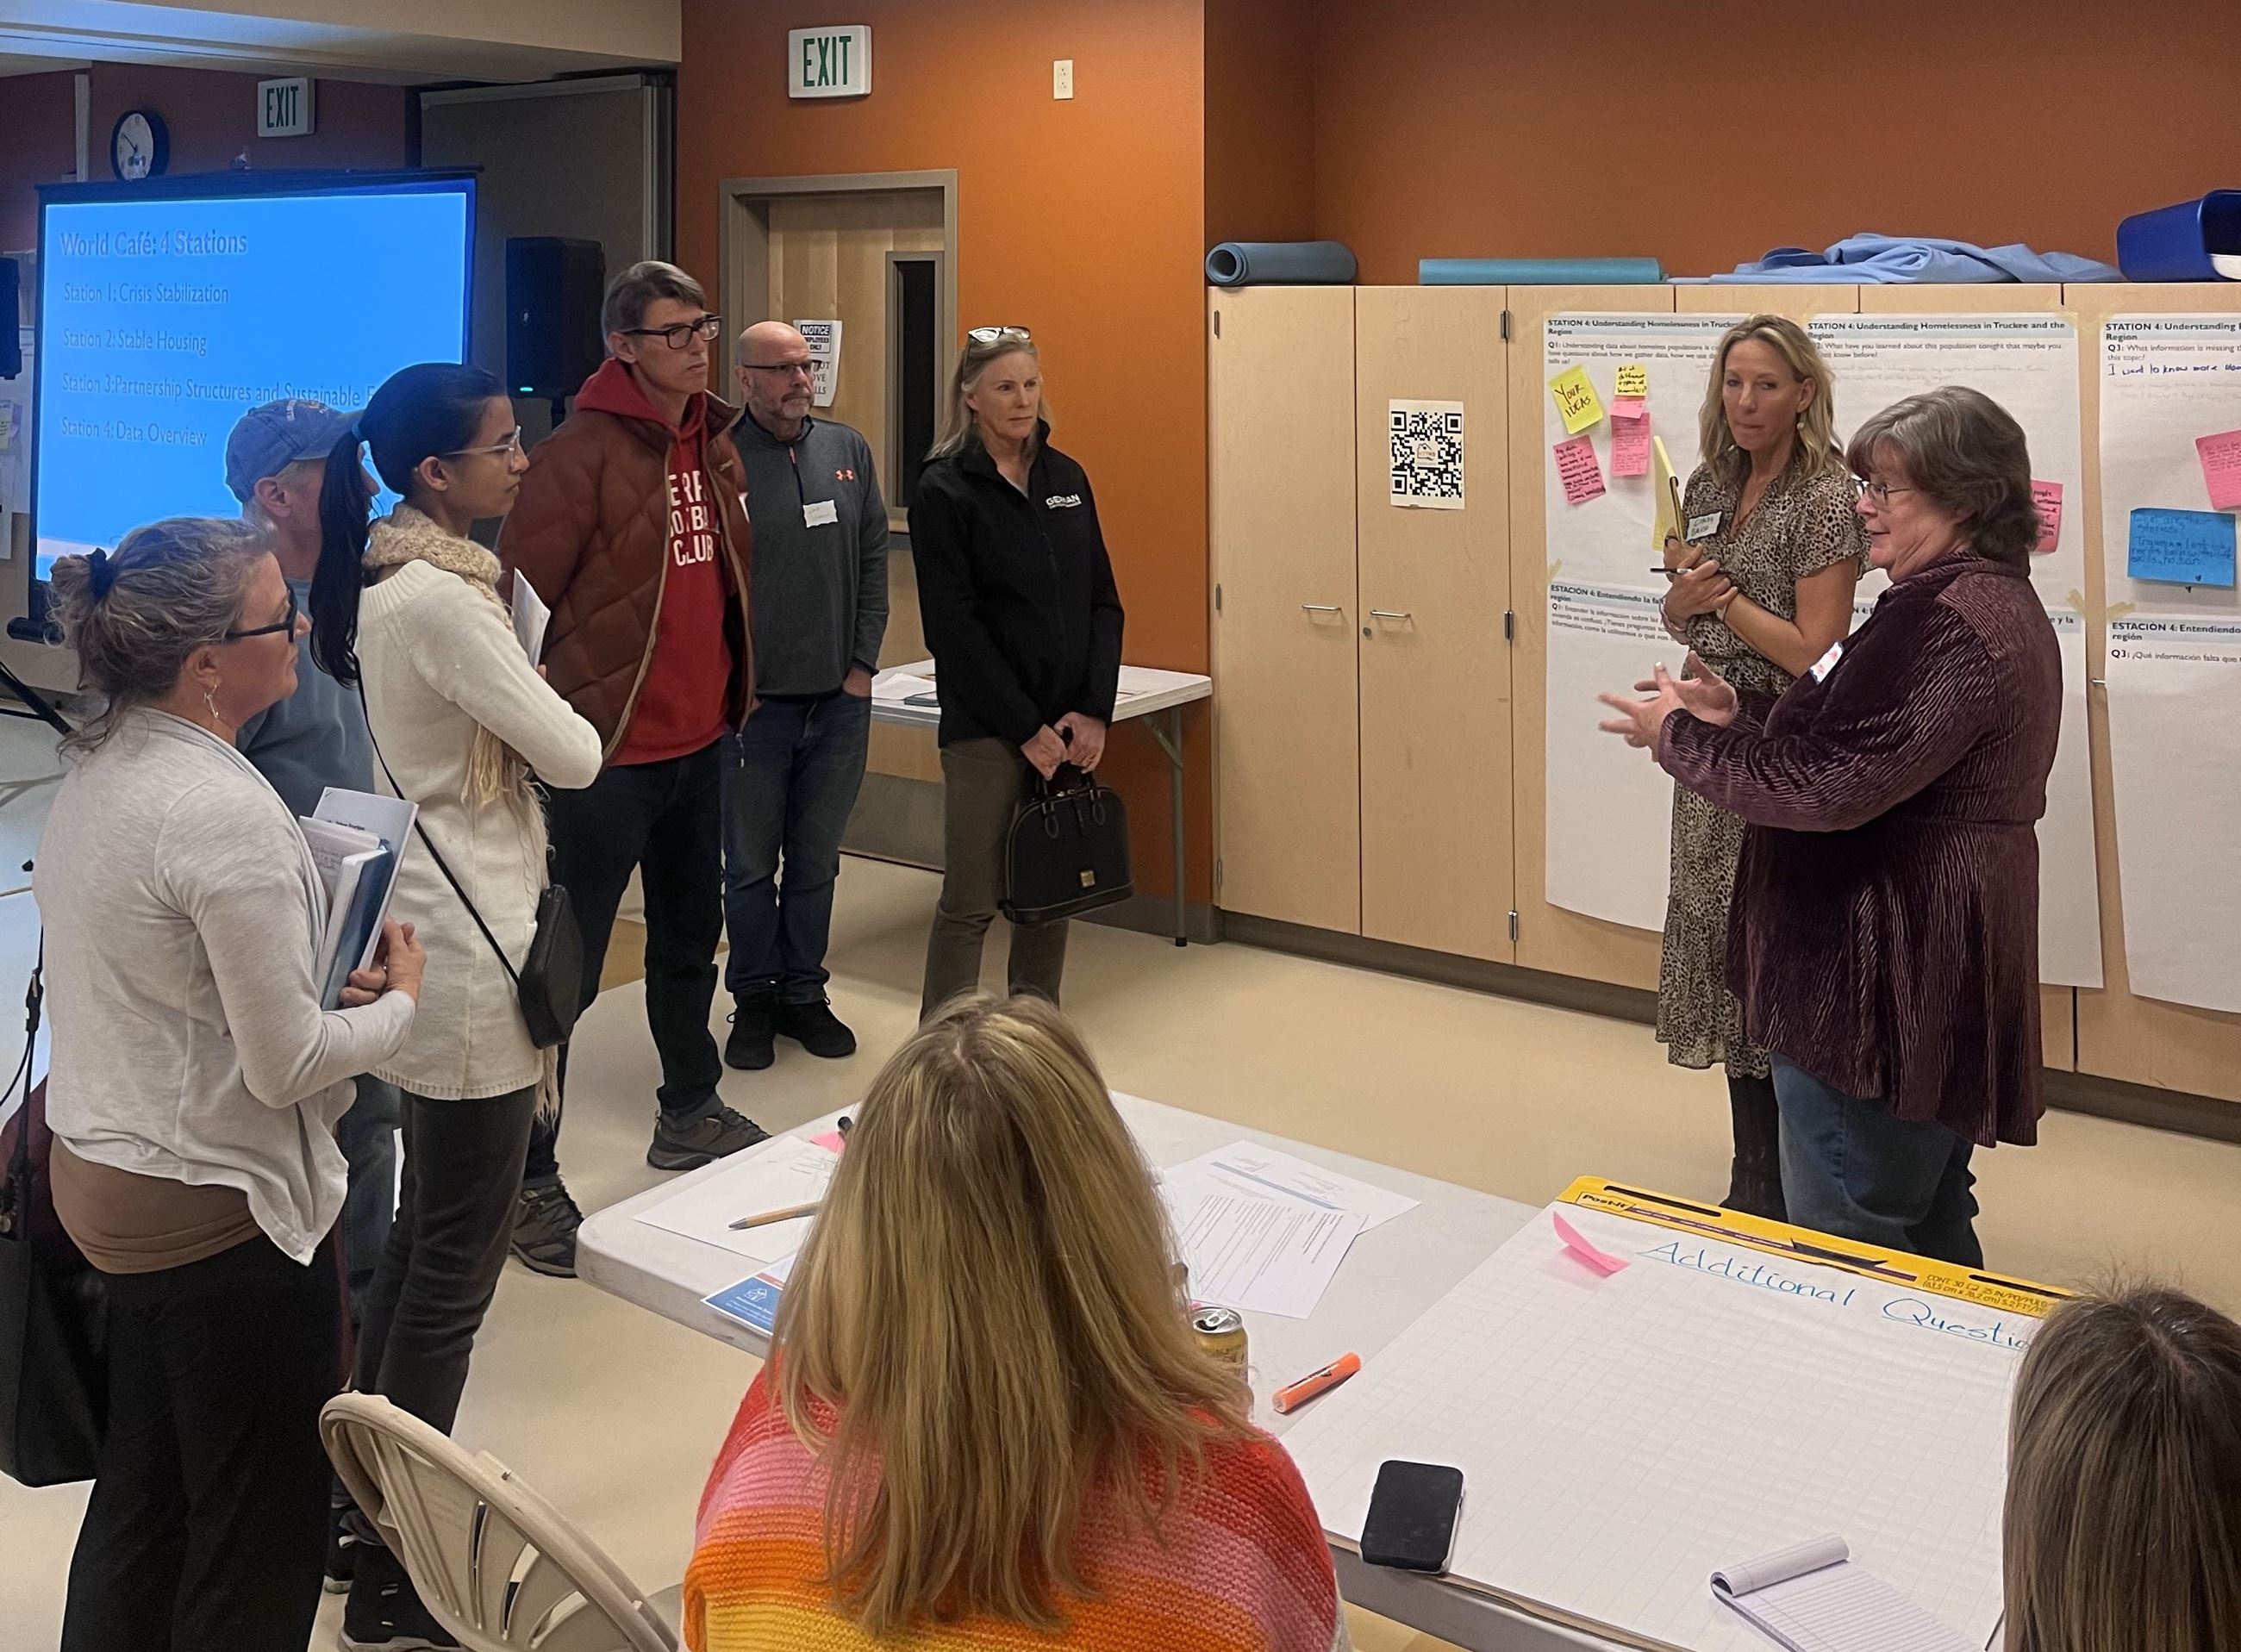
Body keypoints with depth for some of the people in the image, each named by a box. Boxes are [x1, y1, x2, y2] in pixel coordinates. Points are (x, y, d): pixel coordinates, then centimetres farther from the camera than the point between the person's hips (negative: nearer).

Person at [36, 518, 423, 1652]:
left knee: (142, 1488, 24)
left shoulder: (97, 769, 3)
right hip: (222, 1207, -9)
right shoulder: (227, 813, -25)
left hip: (107, 1177, 9)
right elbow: (286, 1066, -22)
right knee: (264, 1532, 8)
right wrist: (399, 1004, -4)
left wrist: (323, 975, 5)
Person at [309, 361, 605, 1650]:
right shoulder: (441, 600, -21)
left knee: (428, 1228, 20)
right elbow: (573, 755, -16)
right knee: (459, 1259, -1)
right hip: (468, 953, -10)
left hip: (434, 928, 10)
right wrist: (544, 718, 3)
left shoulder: (396, 576, 8)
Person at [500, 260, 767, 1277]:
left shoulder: (715, 443, 8)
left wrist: (733, 687, 15)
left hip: (700, 740, 8)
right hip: (610, 751, -8)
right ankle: (527, 1177, 7)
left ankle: (690, 1115, 40)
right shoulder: (583, 451, -16)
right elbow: (517, 593, -18)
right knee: (568, 962, -2)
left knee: (690, 935, 22)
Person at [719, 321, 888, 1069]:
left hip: (839, 698, 4)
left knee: (817, 860, 13)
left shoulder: (848, 450, 7)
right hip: (753, 700, -3)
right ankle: (753, 998, 22)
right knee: (750, 862, 8)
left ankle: (804, 992, 26)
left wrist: (863, 663, 3)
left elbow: (874, 560, 9)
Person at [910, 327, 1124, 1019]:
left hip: (1070, 727, 5)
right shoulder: (944, 489, -6)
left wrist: (1094, 710, -3)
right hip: (986, 728, -5)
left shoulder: (1066, 478, 10)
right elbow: (954, 626, -10)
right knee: (971, 902, -2)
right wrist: (1027, 727, -13)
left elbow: (1102, 602, 9)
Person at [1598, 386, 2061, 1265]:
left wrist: (1681, 736, -12)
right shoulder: (1994, 602, 14)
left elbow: (1831, 785, -26)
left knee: (1846, 1252, -1)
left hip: (1883, 983, -11)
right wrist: (1740, 718, 4)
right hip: (1935, 979, 11)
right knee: (1930, 1226, 22)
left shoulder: (1942, 621, -22)